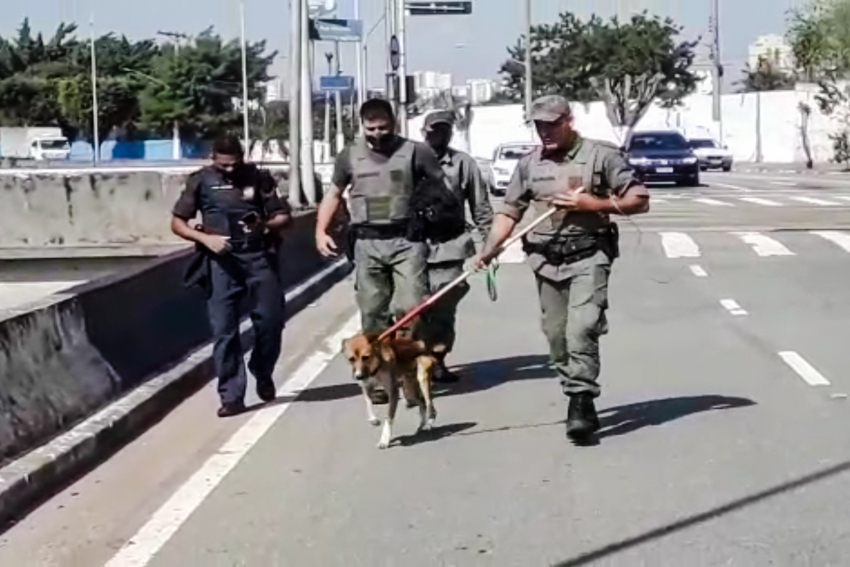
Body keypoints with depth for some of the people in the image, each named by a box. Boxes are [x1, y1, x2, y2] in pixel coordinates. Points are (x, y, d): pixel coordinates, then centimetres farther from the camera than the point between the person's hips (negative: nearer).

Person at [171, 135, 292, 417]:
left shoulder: (259, 178, 5)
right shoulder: (201, 181, 5)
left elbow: (283, 215, 8)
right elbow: (177, 222, 7)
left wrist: (265, 225, -15)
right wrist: (205, 238, -10)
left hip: (259, 256, 1)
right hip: (222, 260, 0)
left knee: (270, 320, 2)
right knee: (224, 329, -3)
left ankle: (263, 374, 30)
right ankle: (231, 396, 3)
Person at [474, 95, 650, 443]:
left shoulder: (600, 156, -2)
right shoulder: (529, 163, 9)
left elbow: (639, 200, -2)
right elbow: (509, 212, 7)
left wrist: (593, 203, -13)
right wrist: (488, 251, -7)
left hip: (588, 257, -4)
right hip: (546, 260, 4)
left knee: (581, 329, -18)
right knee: (556, 334, 7)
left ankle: (582, 403, -15)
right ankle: (577, 400, 19)